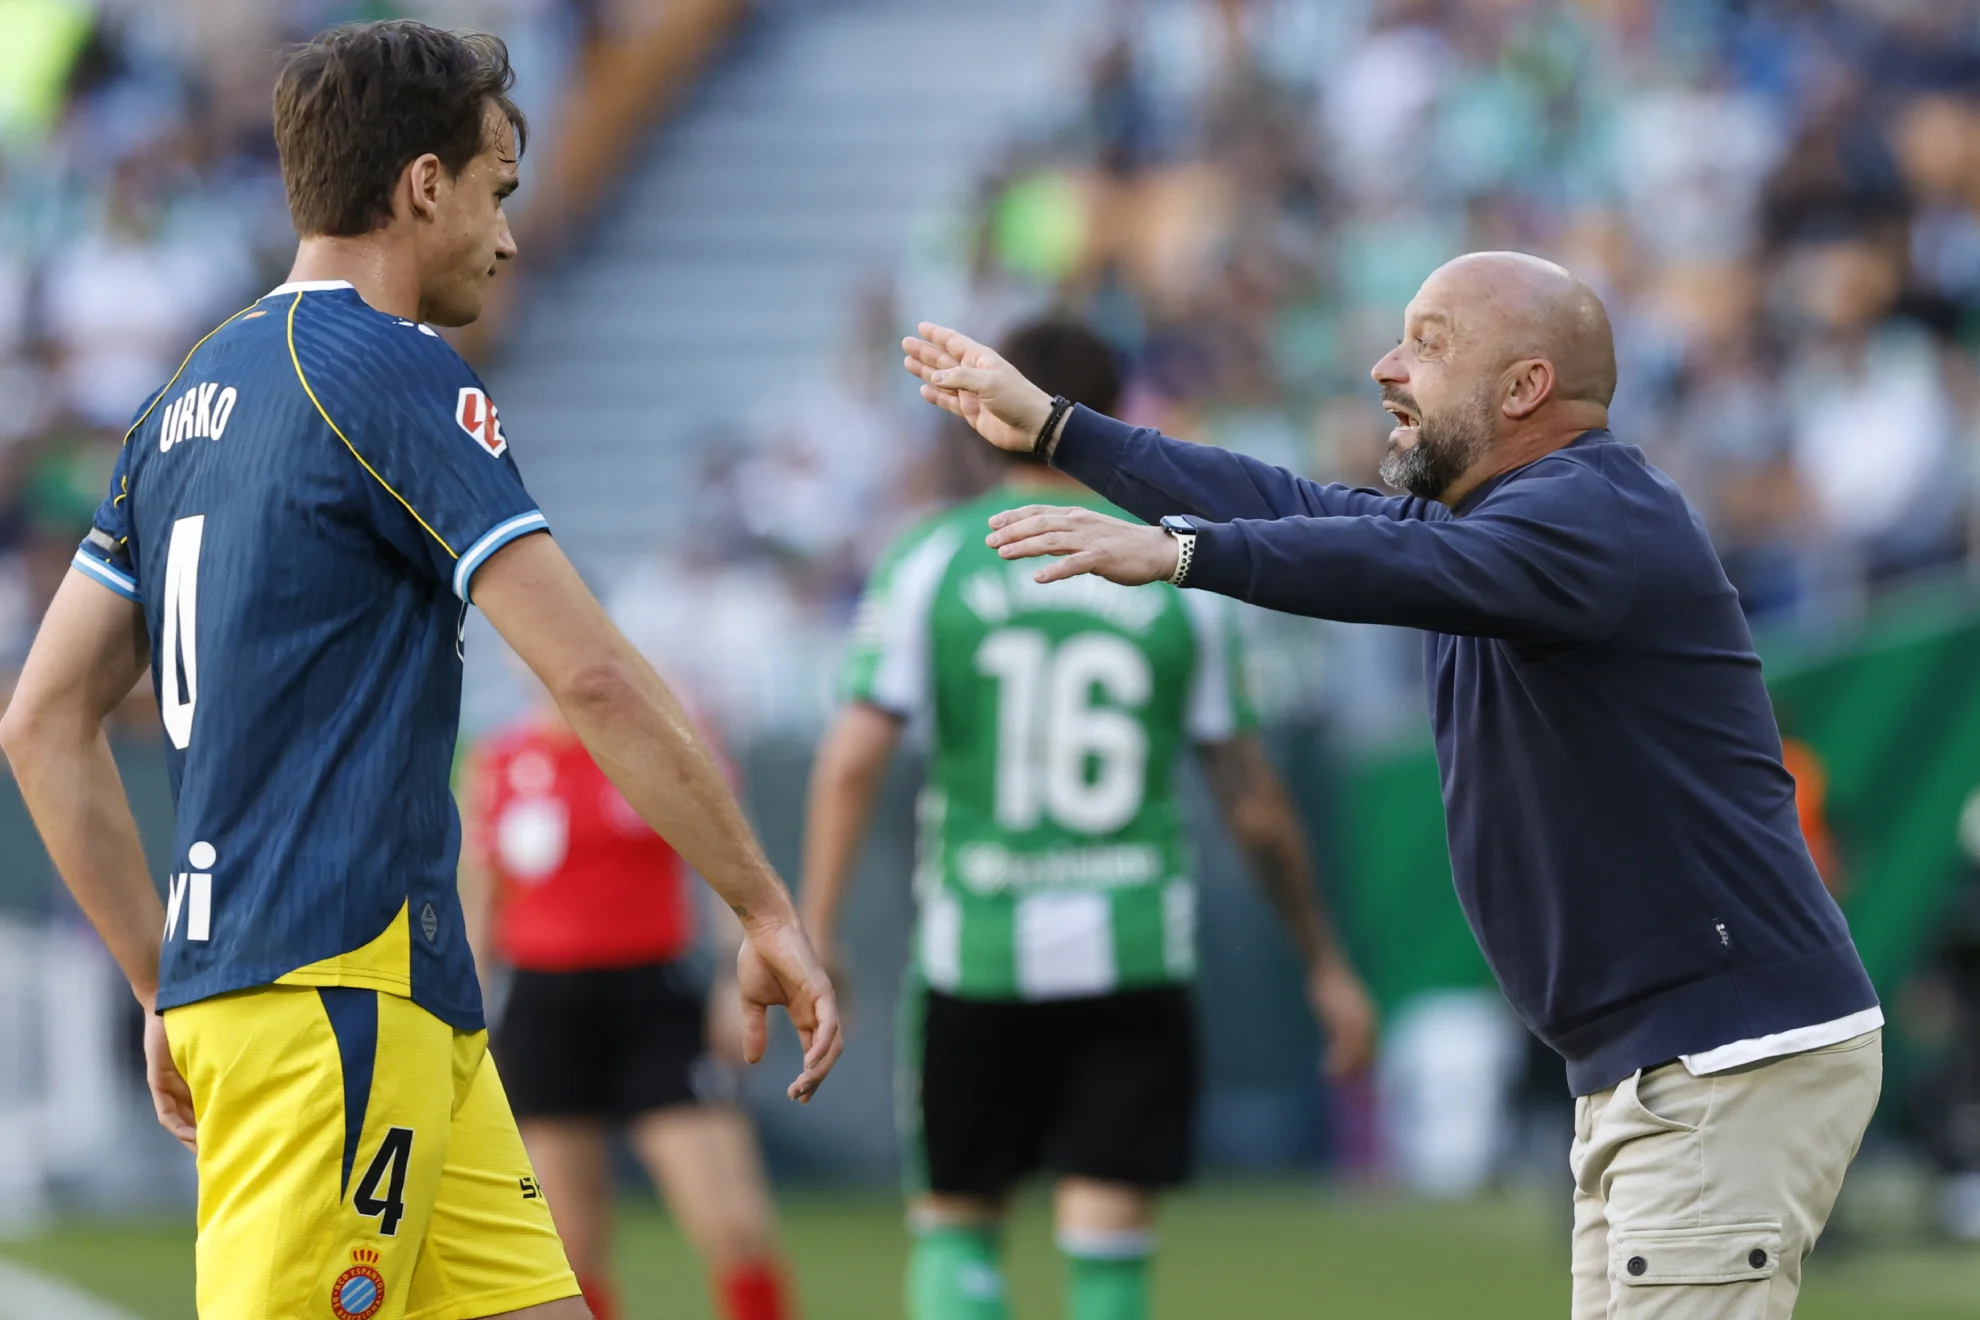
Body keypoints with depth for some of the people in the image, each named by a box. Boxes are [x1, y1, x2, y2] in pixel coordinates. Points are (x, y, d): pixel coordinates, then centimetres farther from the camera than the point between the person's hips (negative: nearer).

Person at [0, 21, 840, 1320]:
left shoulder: (192, 397, 16)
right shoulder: (390, 374, -9)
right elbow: (594, 676, -14)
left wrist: (167, 984, 20)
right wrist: (768, 912, -8)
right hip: (340, 989, -9)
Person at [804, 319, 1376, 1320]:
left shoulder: (931, 561, 1)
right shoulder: (1178, 571, 5)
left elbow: (853, 756, -8)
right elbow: (1249, 794, 7)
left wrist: (814, 934, -5)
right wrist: (1324, 963, 15)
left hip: (974, 951, 0)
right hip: (1138, 958, 0)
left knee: (954, 1226, 14)